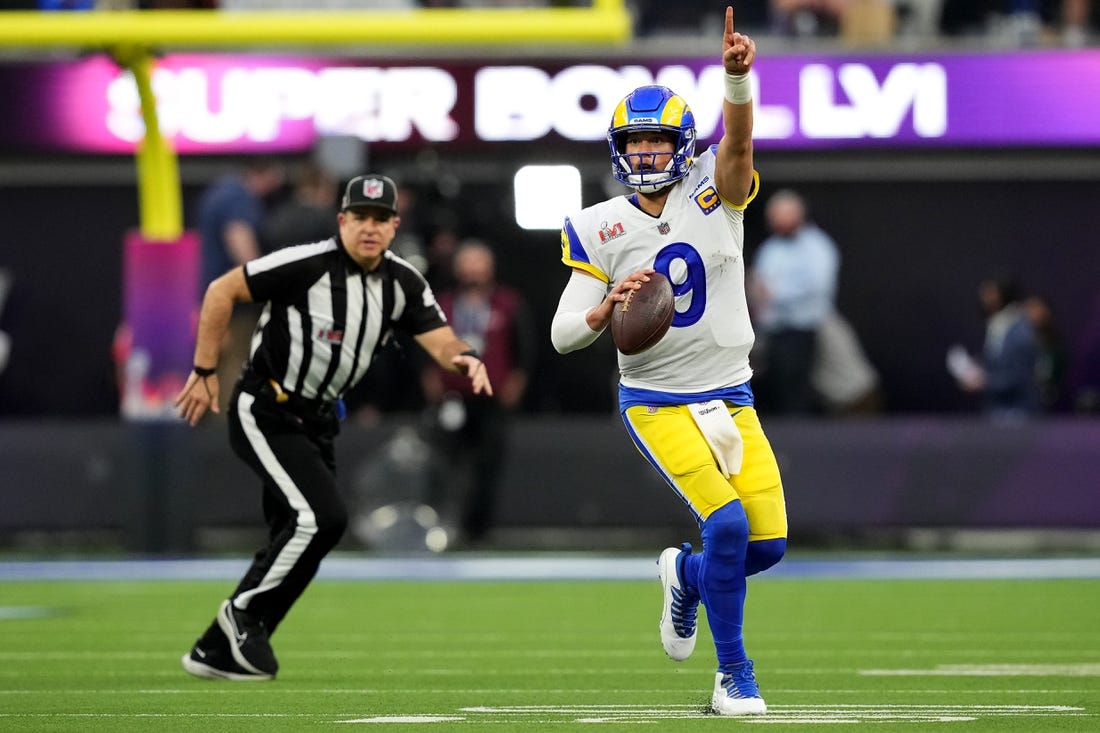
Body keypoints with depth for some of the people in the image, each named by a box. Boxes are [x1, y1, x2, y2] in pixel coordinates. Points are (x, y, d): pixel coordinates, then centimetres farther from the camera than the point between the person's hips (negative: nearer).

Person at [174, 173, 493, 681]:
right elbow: (221, 292, -14)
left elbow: (442, 343, -10)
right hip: (264, 413, -8)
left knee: (295, 547, 9)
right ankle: (245, 611, -3)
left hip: (315, 423, 8)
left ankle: (217, 651, 20)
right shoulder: (309, 265, -19)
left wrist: (465, 358, -34)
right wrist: (205, 372, -13)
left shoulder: (404, 285, 0)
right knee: (322, 516, -21)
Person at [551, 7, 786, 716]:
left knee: (769, 543, -4)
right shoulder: (600, 230, -2)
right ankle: (735, 677, -7)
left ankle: (687, 572, 31)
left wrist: (737, 77, -44)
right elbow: (564, 334, -3)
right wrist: (607, 308, -25)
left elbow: (737, 141, -24)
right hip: (657, 400, -3)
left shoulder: (715, 195, -1)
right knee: (727, 522, -21)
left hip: (731, 398, 3)